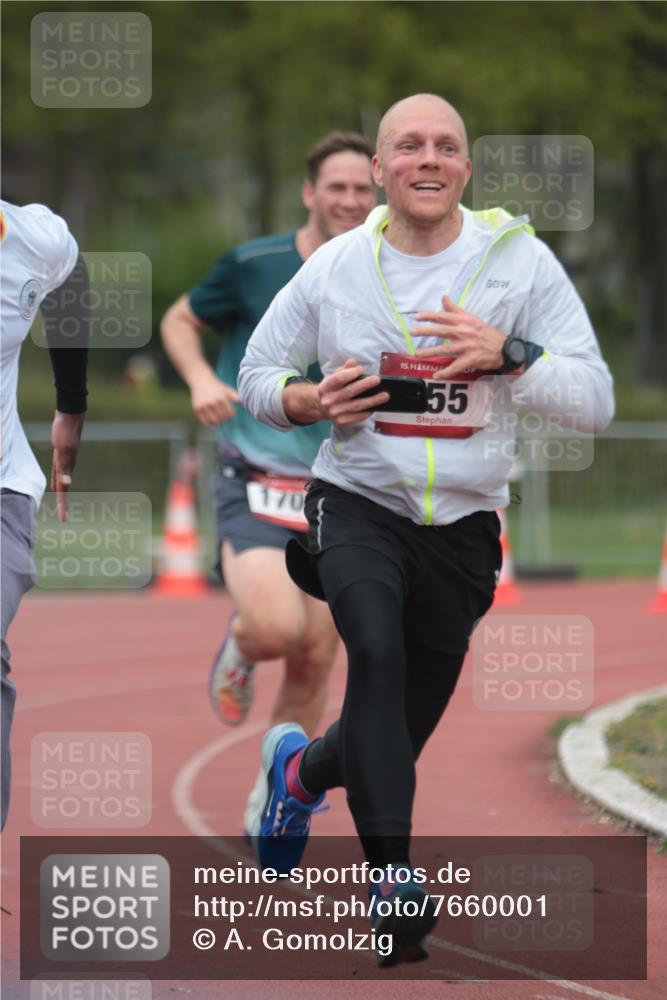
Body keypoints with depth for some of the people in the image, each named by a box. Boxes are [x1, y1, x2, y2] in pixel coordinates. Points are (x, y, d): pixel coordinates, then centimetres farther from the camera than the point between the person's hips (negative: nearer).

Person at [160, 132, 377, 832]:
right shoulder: (253, 266, -5)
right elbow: (180, 321, 9)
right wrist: (201, 380, -10)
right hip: (253, 484, -3)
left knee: (314, 663, 1)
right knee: (275, 628, -25)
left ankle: (273, 799, 20)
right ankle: (239, 648, 13)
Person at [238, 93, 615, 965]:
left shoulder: (520, 261, -7)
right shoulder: (334, 268, -2)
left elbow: (594, 403, -11)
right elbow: (257, 374, 12)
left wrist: (506, 356, -27)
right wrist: (311, 401, -10)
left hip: (462, 525, 1)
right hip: (357, 502, -1)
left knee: (397, 736, 11)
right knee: (379, 649, -31)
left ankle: (301, 769, 46)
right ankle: (393, 879, -31)